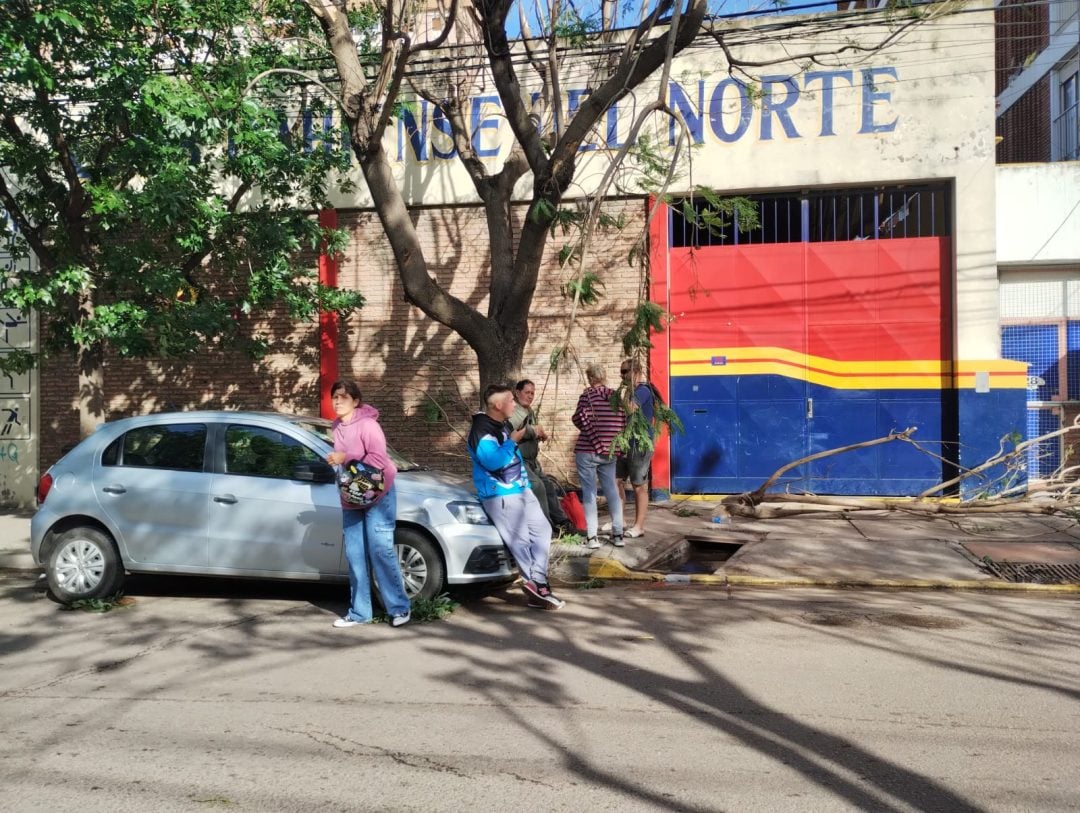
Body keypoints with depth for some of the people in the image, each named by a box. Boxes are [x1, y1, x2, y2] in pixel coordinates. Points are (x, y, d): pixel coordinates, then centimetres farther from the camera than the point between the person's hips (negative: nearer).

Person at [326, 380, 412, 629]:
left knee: (381, 551, -9)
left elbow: (378, 459, -25)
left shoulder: (367, 424, -16)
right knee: (355, 555, 8)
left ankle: (399, 607, 1)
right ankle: (359, 612, 14)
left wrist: (346, 458, -22)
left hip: (378, 496, -8)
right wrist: (336, 460, 0)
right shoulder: (338, 427, 10)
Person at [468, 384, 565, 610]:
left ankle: (536, 584, 1)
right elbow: (493, 461, -28)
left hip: (521, 490, 10)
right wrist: (512, 441, -18)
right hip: (499, 495, -9)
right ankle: (538, 586, 1)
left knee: (542, 530, 4)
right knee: (521, 541, -8)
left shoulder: (505, 425, 14)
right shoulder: (481, 430, -16)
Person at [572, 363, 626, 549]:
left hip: (587, 451, -4)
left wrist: (595, 440, -6)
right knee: (612, 490, 14)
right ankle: (618, 534, 14)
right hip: (610, 452, 4)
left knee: (589, 492, 1)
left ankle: (592, 537, 0)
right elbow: (624, 423, 5)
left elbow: (580, 418, -16)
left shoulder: (589, 394, -6)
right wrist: (611, 439, 13)